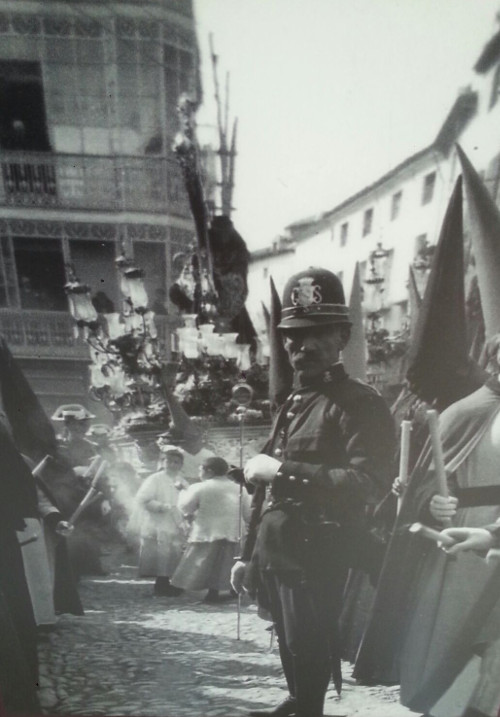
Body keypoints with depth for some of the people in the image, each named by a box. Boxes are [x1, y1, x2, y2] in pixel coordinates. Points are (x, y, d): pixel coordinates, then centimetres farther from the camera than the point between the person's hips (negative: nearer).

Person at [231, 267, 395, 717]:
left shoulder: (360, 404, -11)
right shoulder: (293, 404, 16)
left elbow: (370, 485, -26)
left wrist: (283, 468, -23)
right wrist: (250, 556, 20)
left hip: (316, 563, -8)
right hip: (277, 557, 8)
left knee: (309, 655, 0)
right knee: (291, 649, 18)